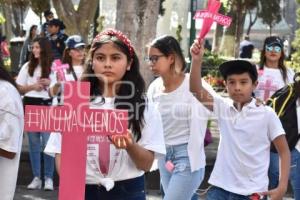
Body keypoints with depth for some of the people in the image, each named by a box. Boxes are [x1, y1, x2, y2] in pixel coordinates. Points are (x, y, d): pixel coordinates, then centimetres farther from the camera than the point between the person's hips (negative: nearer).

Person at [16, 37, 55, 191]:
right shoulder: (28, 66, 9)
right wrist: (32, 86, -8)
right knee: (33, 142, 6)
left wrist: (50, 83, -14)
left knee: (48, 142, -6)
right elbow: (19, 88, 8)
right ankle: (36, 178, 11)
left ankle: (48, 178, 2)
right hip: (30, 105, 3)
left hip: (47, 106, -3)